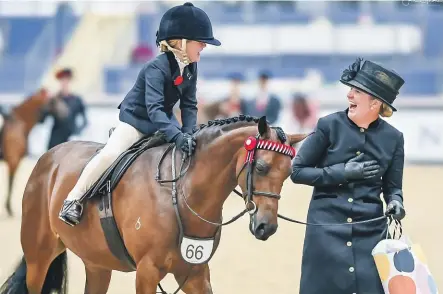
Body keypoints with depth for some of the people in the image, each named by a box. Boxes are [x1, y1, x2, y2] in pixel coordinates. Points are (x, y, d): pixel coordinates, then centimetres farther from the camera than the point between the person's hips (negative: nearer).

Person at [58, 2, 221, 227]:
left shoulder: (191, 68, -8)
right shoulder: (156, 69, -31)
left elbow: (189, 105, -3)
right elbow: (154, 108, -41)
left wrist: (188, 133, -21)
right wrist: (176, 136, -52)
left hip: (164, 121, 8)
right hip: (136, 118, -8)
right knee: (109, 154, -25)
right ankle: (73, 200, -16)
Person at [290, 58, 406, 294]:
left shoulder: (392, 138, 1)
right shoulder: (329, 126, -5)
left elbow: (392, 186, 11)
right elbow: (298, 171, -2)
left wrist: (395, 202, -12)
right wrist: (343, 172, -13)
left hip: (370, 233, 1)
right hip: (327, 231, -1)